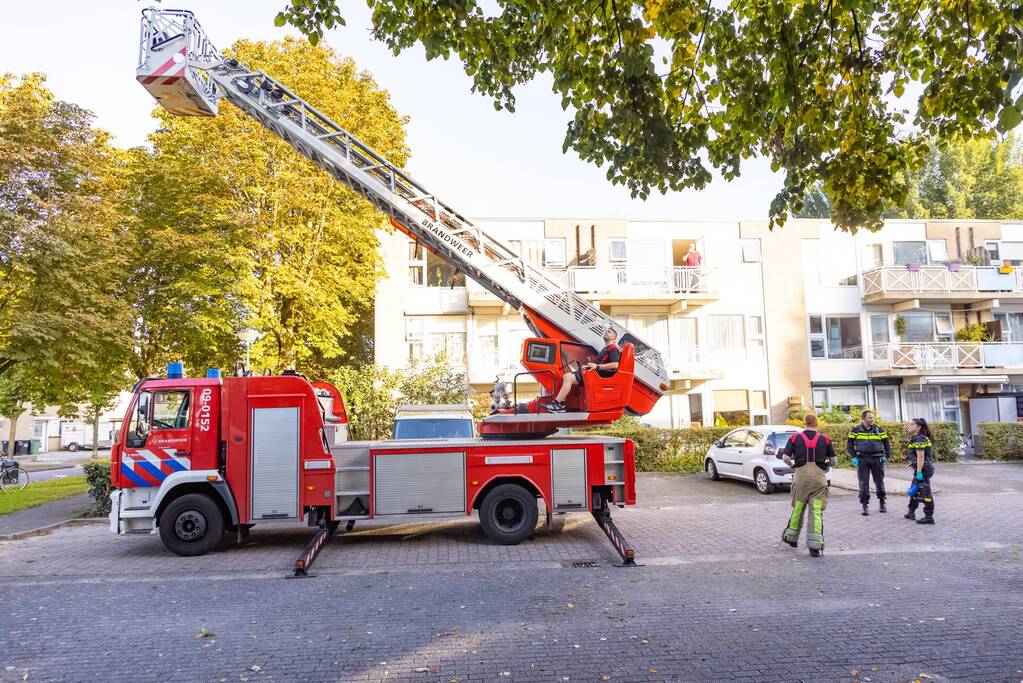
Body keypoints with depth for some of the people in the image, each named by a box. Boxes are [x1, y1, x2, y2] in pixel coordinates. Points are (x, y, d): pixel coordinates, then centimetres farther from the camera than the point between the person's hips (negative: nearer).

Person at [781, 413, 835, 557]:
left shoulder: (795, 438, 4)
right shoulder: (825, 439, 7)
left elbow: (785, 457, -4)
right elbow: (832, 459, 11)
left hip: (801, 475, 0)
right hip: (819, 476, 0)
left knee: (798, 508, 15)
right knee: (816, 511, -2)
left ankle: (791, 537, 29)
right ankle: (815, 546, -8)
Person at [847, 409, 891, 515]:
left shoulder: (878, 429, 5)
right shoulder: (856, 430, 1)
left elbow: (886, 442, 11)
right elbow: (850, 443, 4)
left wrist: (887, 456, 1)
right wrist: (854, 457, -4)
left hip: (877, 459, 1)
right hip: (862, 459, -1)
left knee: (879, 481, 9)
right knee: (864, 483, -2)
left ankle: (882, 503, 26)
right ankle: (865, 506, 3)